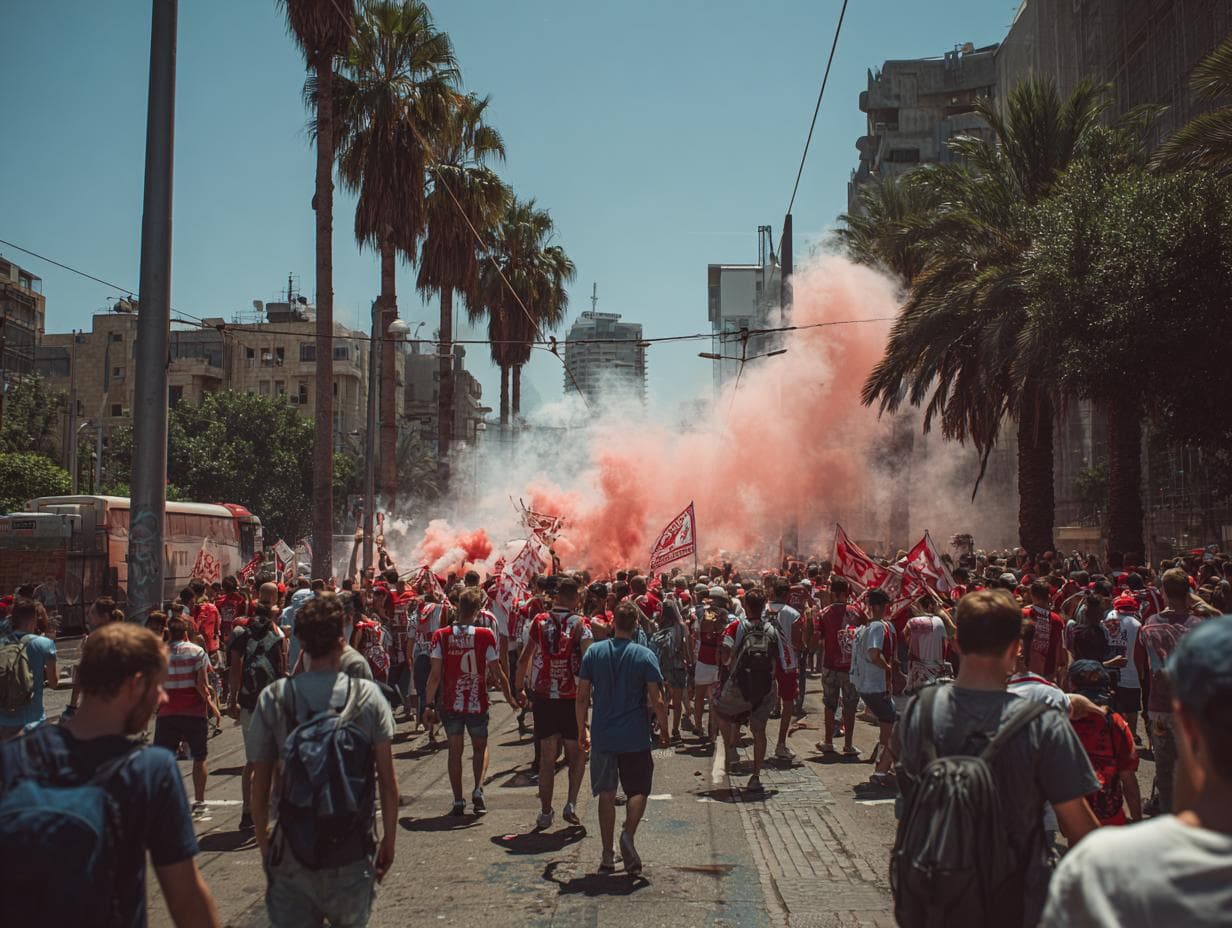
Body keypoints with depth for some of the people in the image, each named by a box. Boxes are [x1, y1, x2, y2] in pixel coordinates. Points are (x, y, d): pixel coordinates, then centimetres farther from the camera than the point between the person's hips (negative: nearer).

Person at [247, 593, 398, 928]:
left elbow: (261, 783, -1)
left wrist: (263, 843, 12)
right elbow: (387, 781, -5)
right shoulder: (368, 695, -6)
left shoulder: (273, 698, -6)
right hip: (354, 851, 1)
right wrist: (388, 841, 5)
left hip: (293, 853, 0)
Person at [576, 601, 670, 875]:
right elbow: (657, 701, -9)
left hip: (602, 737, 2)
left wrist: (582, 730, 12)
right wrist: (664, 730, 6)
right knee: (638, 790, 13)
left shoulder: (594, 652, -2)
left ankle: (608, 856, 13)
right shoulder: (645, 655, -8)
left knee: (607, 794, 11)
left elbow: (582, 696, 0)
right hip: (636, 737, -2)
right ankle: (628, 833, -11)